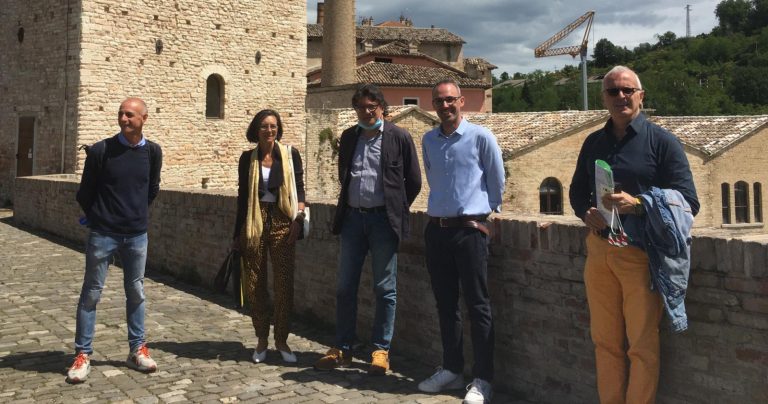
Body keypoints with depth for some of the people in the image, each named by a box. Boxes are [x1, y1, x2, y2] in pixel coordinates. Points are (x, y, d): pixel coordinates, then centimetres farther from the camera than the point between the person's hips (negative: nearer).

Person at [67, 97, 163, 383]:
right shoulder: (101, 151, -9)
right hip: (103, 234, -2)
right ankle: (82, 354, 12)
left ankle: (137, 349, 22)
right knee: (91, 293, 3)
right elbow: (85, 192, 1)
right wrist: (98, 218, 10)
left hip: (137, 235, 3)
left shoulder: (153, 152, -1)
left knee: (136, 292, 11)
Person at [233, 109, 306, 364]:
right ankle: (262, 340, 17)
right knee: (255, 284, 4)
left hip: (282, 222, -1)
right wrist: (238, 234, 10)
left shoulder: (290, 155, 4)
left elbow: (299, 189, 3)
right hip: (254, 224, 1)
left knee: (284, 284, -2)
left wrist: (299, 217, -13)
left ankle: (281, 340, 11)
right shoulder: (248, 158, 7)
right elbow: (242, 196, 10)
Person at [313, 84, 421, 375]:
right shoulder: (348, 137, 10)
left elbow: (414, 181, 2)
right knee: (345, 287, 8)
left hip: (383, 219, -4)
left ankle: (381, 350, 13)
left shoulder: (399, 138, -3)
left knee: (385, 290, 3)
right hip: (353, 218, 4)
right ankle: (342, 349, 18)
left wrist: (396, 210, 5)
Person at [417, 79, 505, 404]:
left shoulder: (480, 136, -5)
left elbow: (497, 180, 4)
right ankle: (452, 369, 23)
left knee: (478, 306, -2)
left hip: (470, 228, -5)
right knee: (445, 304, 11)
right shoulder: (429, 140, 10)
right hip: (436, 228, 5)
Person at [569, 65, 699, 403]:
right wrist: (587, 214, -3)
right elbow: (577, 192, 21)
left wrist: (636, 204, -22)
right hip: (598, 250, 5)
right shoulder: (593, 143, 14)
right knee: (605, 341, 11)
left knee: (642, 345, 1)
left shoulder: (662, 141, -2)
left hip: (642, 252, -5)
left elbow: (688, 201, -7)